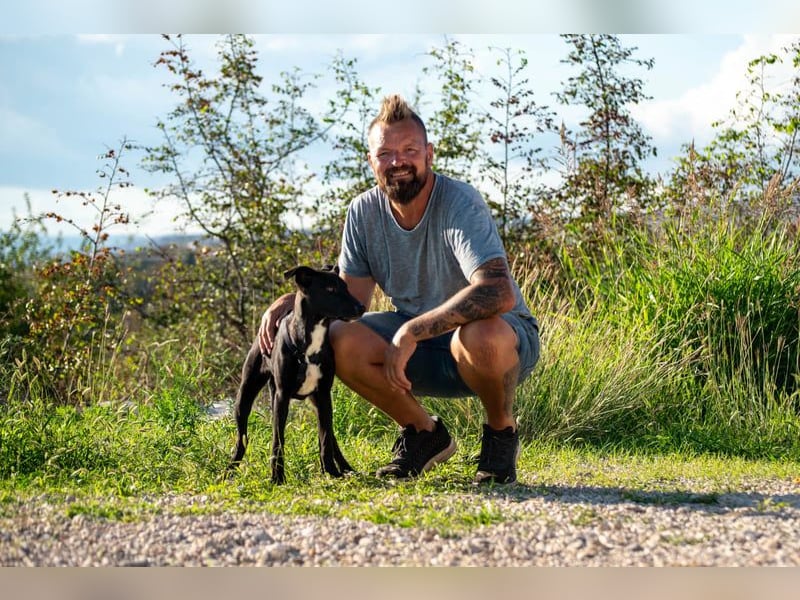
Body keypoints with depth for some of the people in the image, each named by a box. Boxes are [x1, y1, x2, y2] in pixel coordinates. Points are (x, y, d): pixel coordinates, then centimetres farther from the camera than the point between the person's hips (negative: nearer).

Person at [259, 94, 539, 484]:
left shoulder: (461, 205, -24)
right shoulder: (364, 212, -5)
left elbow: (499, 294, -38)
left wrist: (411, 332, -41)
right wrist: (293, 300, -18)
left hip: (505, 339, -5)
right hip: (420, 352, 5)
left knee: (481, 334, -41)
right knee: (337, 339, -20)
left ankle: (501, 432, -7)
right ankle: (423, 433, 4)